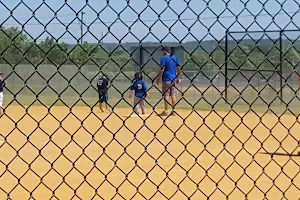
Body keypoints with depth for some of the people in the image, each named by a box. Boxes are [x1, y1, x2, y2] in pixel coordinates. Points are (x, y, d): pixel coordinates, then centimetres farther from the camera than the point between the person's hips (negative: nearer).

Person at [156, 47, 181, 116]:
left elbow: (162, 69, -14)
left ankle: (166, 111, -1)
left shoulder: (163, 58, -9)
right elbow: (179, 68, 10)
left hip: (166, 79, -6)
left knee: (166, 95, -2)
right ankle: (173, 111, 10)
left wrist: (159, 78, -7)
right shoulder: (175, 57, 10)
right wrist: (178, 77, 17)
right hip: (174, 79, 6)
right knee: (173, 95, 9)